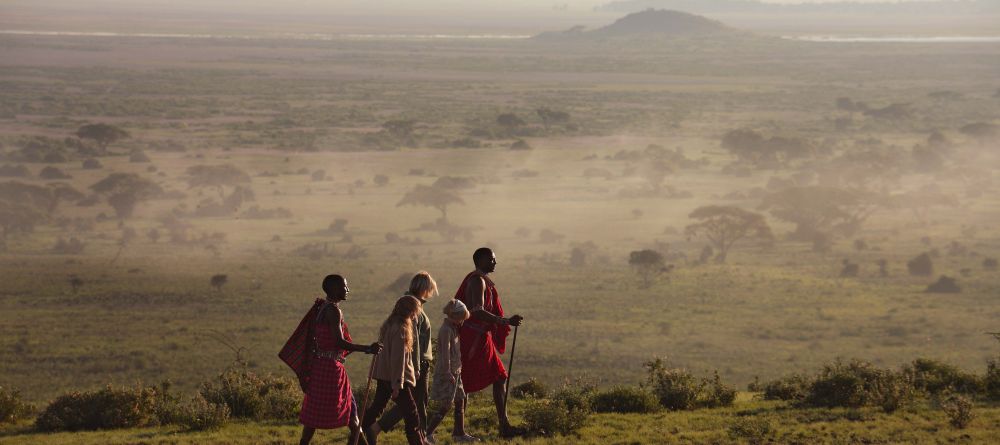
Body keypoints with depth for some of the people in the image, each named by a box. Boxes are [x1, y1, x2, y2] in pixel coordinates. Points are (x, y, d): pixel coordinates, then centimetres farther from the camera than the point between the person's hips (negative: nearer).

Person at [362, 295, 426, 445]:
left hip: (382, 376, 9)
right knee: (410, 413, -2)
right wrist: (397, 384, -19)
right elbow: (398, 358, -20)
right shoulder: (401, 329, -17)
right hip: (396, 377, -9)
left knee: (376, 407, 16)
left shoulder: (388, 325, 10)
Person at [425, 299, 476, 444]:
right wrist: (448, 372, -23)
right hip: (447, 373, -10)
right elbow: (445, 352, -22)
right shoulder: (446, 330, -18)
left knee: (460, 401, 13)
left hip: (455, 372, 10)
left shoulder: (453, 328, 12)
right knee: (445, 406, -7)